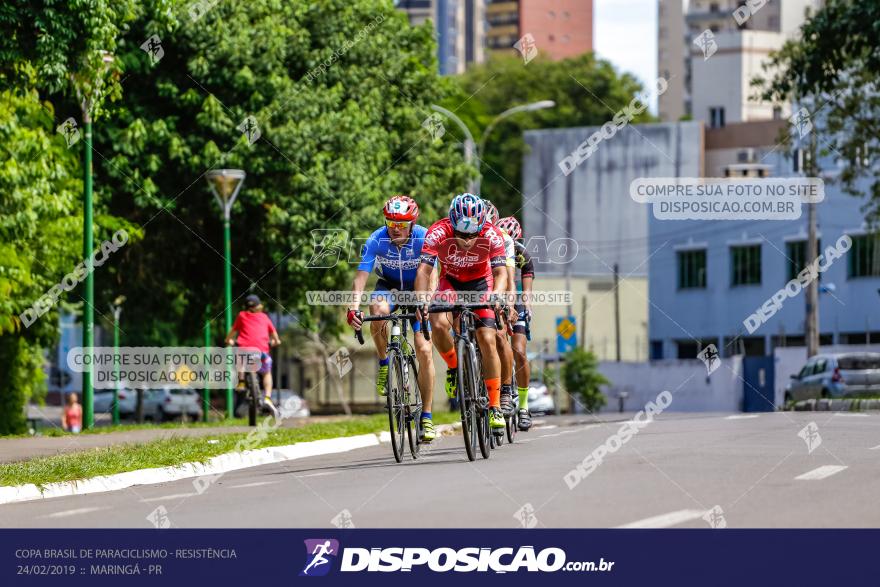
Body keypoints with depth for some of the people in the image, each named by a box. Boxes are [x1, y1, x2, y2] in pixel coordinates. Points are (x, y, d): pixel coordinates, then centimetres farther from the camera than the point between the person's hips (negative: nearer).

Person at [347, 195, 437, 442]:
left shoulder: (424, 238, -26)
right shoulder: (377, 240, -24)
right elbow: (361, 275, -28)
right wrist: (354, 305, -45)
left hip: (417, 289, -1)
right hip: (389, 285, 1)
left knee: (424, 350, -13)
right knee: (378, 310, -37)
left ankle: (426, 417, -4)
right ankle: (384, 363, -10)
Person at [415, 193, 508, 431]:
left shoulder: (492, 235, -30)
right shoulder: (438, 233, -30)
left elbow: (501, 272, -34)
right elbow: (424, 269, -34)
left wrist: (496, 294, -56)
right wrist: (422, 297, -52)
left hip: (481, 283, 0)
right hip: (451, 281, 1)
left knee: (487, 339, -15)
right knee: (439, 324, -28)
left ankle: (495, 407, -8)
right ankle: (453, 368, 2)